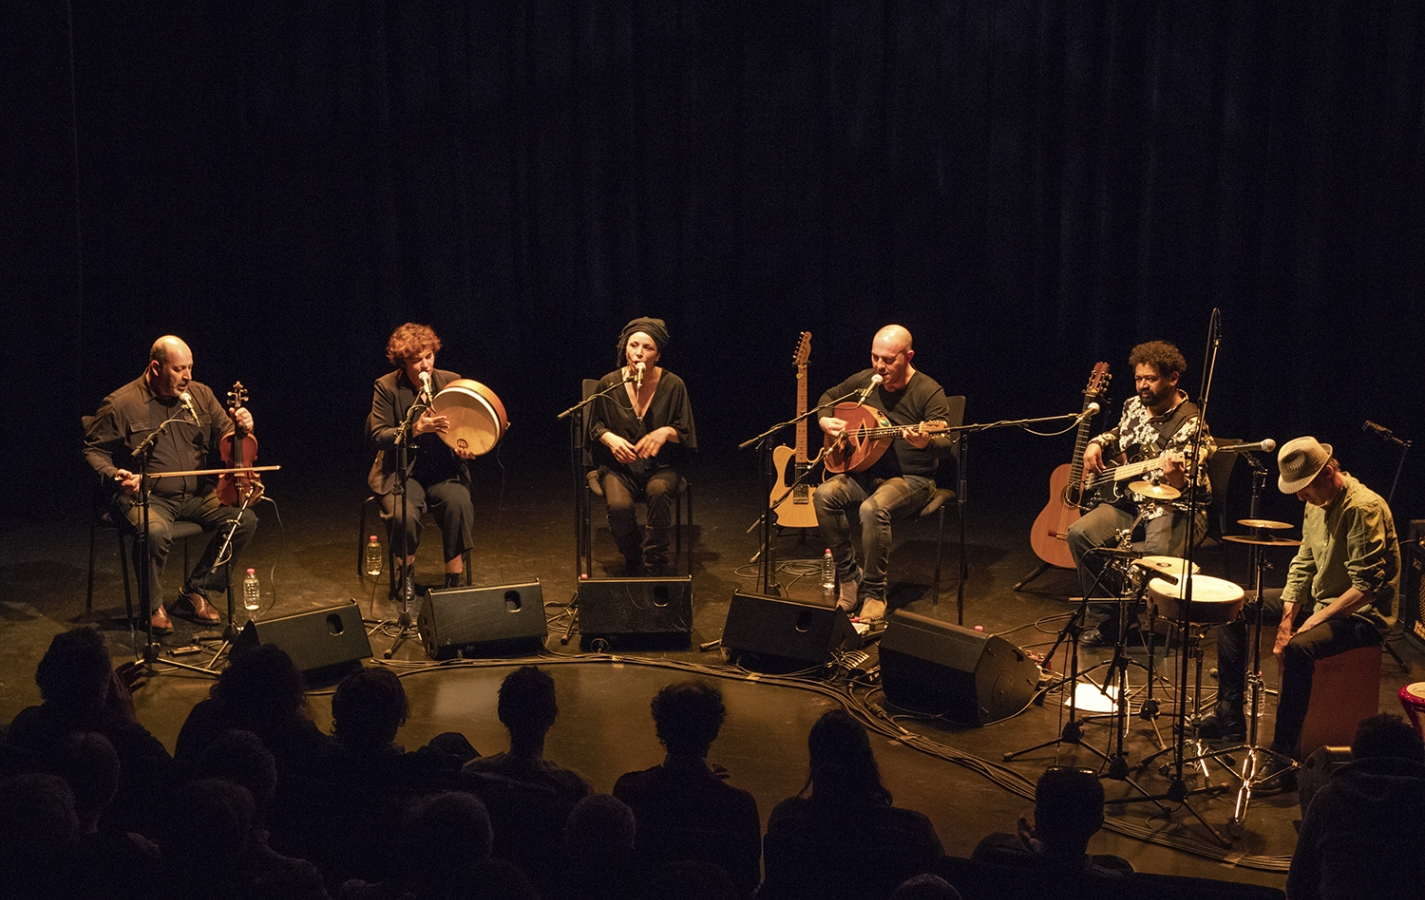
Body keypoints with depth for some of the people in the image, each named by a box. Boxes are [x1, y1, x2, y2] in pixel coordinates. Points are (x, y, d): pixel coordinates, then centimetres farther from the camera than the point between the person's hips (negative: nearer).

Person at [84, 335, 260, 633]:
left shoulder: (201, 395, 7)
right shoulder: (121, 404, -6)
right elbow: (94, 450, 0)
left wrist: (241, 428, -11)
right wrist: (114, 476, -20)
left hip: (197, 494, 5)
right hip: (147, 496, -5)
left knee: (245, 519, -16)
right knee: (156, 532, -37)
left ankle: (196, 592, 1)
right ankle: (153, 606, -8)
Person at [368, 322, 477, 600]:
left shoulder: (450, 381, 3)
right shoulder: (386, 387, -5)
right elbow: (378, 435, -11)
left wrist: (466, 448, -13)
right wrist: (416, 428, -27)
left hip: (444, 470, 2)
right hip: (402, 471, -2)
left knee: (459, 504, -30)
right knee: (403, 514, -31)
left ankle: (454, 578, -14)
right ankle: (406, 570, 1)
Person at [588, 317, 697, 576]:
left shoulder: (673, 385, -5)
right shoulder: (608, 384, -3)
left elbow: (686, 435, 2)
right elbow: (595, 426, 11)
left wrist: (667, 432, -20)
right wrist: (609, 438, -12)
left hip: (660, 466, 0)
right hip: (619, 466, 0)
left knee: (660, 492, -36)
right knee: (619, 506, -32)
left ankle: (654, 571, -21)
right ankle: (633, 568, -2)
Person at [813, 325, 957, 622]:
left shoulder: (928, 392, -13)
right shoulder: (864, 381, 4)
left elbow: (948, 443, -22)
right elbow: (828, 397, 22)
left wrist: (926, 443, -45)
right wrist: (825, 420, 0)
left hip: (910, 478, -6)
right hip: (865, 472, 6)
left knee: (873, 508, -36)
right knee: (825, 495, -23)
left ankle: (874, 593, -19)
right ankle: (849, 577, -10)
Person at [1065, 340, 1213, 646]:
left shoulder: (1189, 423, -16)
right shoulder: (1134, 405, 5)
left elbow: (1188, 486, -22)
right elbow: (1119, 433, 30)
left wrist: (1177, 479, -46)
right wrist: (1096, 445, 9)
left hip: (1175, 506, -7)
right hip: (1131, 499, 7)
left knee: (1159, 550, -36)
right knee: (1081, 533, -14)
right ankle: (1105, 620, -2)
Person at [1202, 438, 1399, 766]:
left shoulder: (1363, 508, -24)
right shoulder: (1317, 504, 4)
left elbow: (1366, 588, -27)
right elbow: (1303, 565, 7)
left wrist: (1312, 622, -24)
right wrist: (1287, 620, -5)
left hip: (1361, 614, -10)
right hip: (1318, 598, 10)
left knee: (1299, 649, -37)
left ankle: (1284, 755, -26)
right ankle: (1229, 715, 5)